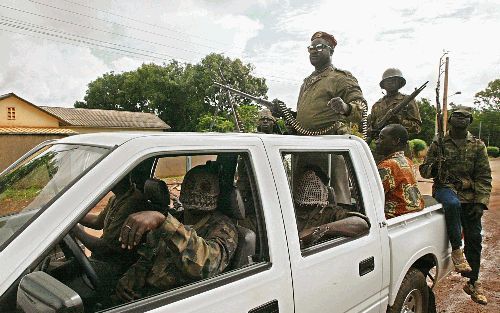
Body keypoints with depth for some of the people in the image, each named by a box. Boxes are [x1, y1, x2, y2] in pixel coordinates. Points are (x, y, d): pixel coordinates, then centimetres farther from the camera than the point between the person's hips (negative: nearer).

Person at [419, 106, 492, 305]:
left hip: (470, 195, 3)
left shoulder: (477, 146, 9)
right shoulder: (439, 144, 5)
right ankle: (456, 251, -25)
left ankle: (473, 282, 19)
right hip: (445, 188, -2)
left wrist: (480, 202, -6)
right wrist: (434, 167, -19)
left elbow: (484, 176, 5)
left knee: (474, 239, 4)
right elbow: (423, 170, 5)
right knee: (453, 204, -38)